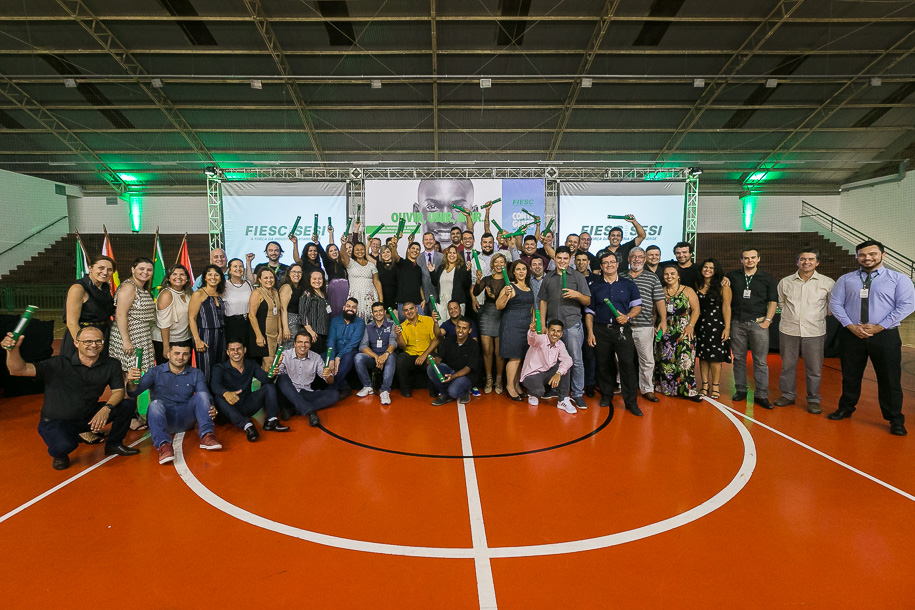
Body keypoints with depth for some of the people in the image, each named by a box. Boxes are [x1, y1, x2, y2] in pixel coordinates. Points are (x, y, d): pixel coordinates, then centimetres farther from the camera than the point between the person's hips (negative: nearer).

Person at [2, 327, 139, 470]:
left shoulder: (111, 365, -6)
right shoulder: (59, 364, -17)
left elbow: (118, 391, -4)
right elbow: (19, 370, -25)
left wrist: (106, 408, -25)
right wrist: (13, 350, -46)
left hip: (89, 417, 4)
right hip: (56, 422, -4)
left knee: (127, 406, -15)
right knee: (64, 445, -36)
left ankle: (114, 445, 11)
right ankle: (59, 454, 5)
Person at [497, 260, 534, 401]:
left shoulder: (530, 287, 14)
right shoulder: (510, 287, -5)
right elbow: (499, 306, -11)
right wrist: (507, 295, -27)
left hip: (527, 325, 6)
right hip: (512, 324, -6)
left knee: (521, 357, 6)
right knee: (515, 357, -8)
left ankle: (517, 385, 15)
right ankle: (509, 386, 3)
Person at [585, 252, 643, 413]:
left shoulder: (629, 284, 8)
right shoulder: (594, 286, 10)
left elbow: (637, 306, 8)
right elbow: (589, 312, 8)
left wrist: (627, 316, -12)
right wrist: (590, 333, 0)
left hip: (622, 329, -1)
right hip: (600, 330, 1)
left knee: (627, 363, -9)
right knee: (603, 365, 7)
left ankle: (631, 401, -3)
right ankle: (606, 396, 24)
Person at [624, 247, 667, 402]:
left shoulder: (652, 278, 8)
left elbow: (660, 301, 4)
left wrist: (663, 321, -4)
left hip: (644, 326, -1)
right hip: (623, 324, 1)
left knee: (647, 360, 2)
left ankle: (647, 389, 14)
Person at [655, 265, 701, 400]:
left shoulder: (688, 291, 2)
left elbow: (696, 310, -2)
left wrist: (691, 326, -13)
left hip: (684, 332, -3)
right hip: (665, 332, 3)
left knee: (685, 359, -9)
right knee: (665, 360, 3)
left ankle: (688, 390, -3)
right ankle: (667, 388, 16)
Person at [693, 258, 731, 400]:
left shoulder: (723, 286, -5)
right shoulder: (697, 285, 8)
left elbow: (726, 307, -9)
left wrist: (727, 327, -15)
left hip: (716, 324, -4)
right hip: (700, 324, 4)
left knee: (715, 357, 0)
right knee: (702, 356, 7)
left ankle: (715, 386, 13)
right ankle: (705, 385, 17)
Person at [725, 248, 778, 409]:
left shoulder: (767, 279, 7)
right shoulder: (732, 276, 10)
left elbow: (773, 301, 6)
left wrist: (767, 320, -4)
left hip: (758, 323, -2)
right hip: (737, 323, 2)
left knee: (760, 361, -2)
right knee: (738, 358, 7)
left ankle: (761, 395, 2)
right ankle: (740, 390, 17)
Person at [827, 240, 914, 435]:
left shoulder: (899, 279, 1)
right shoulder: (846, 280, 7)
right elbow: (835, 304, 3)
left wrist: (879, 327, -15)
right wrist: (851, 326, -11)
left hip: (885, 335, -2)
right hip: (851, 335, 2)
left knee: (890, 379, 4)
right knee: (850, 376, 13)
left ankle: (895, 420, 19)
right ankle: (846, 409, 31)